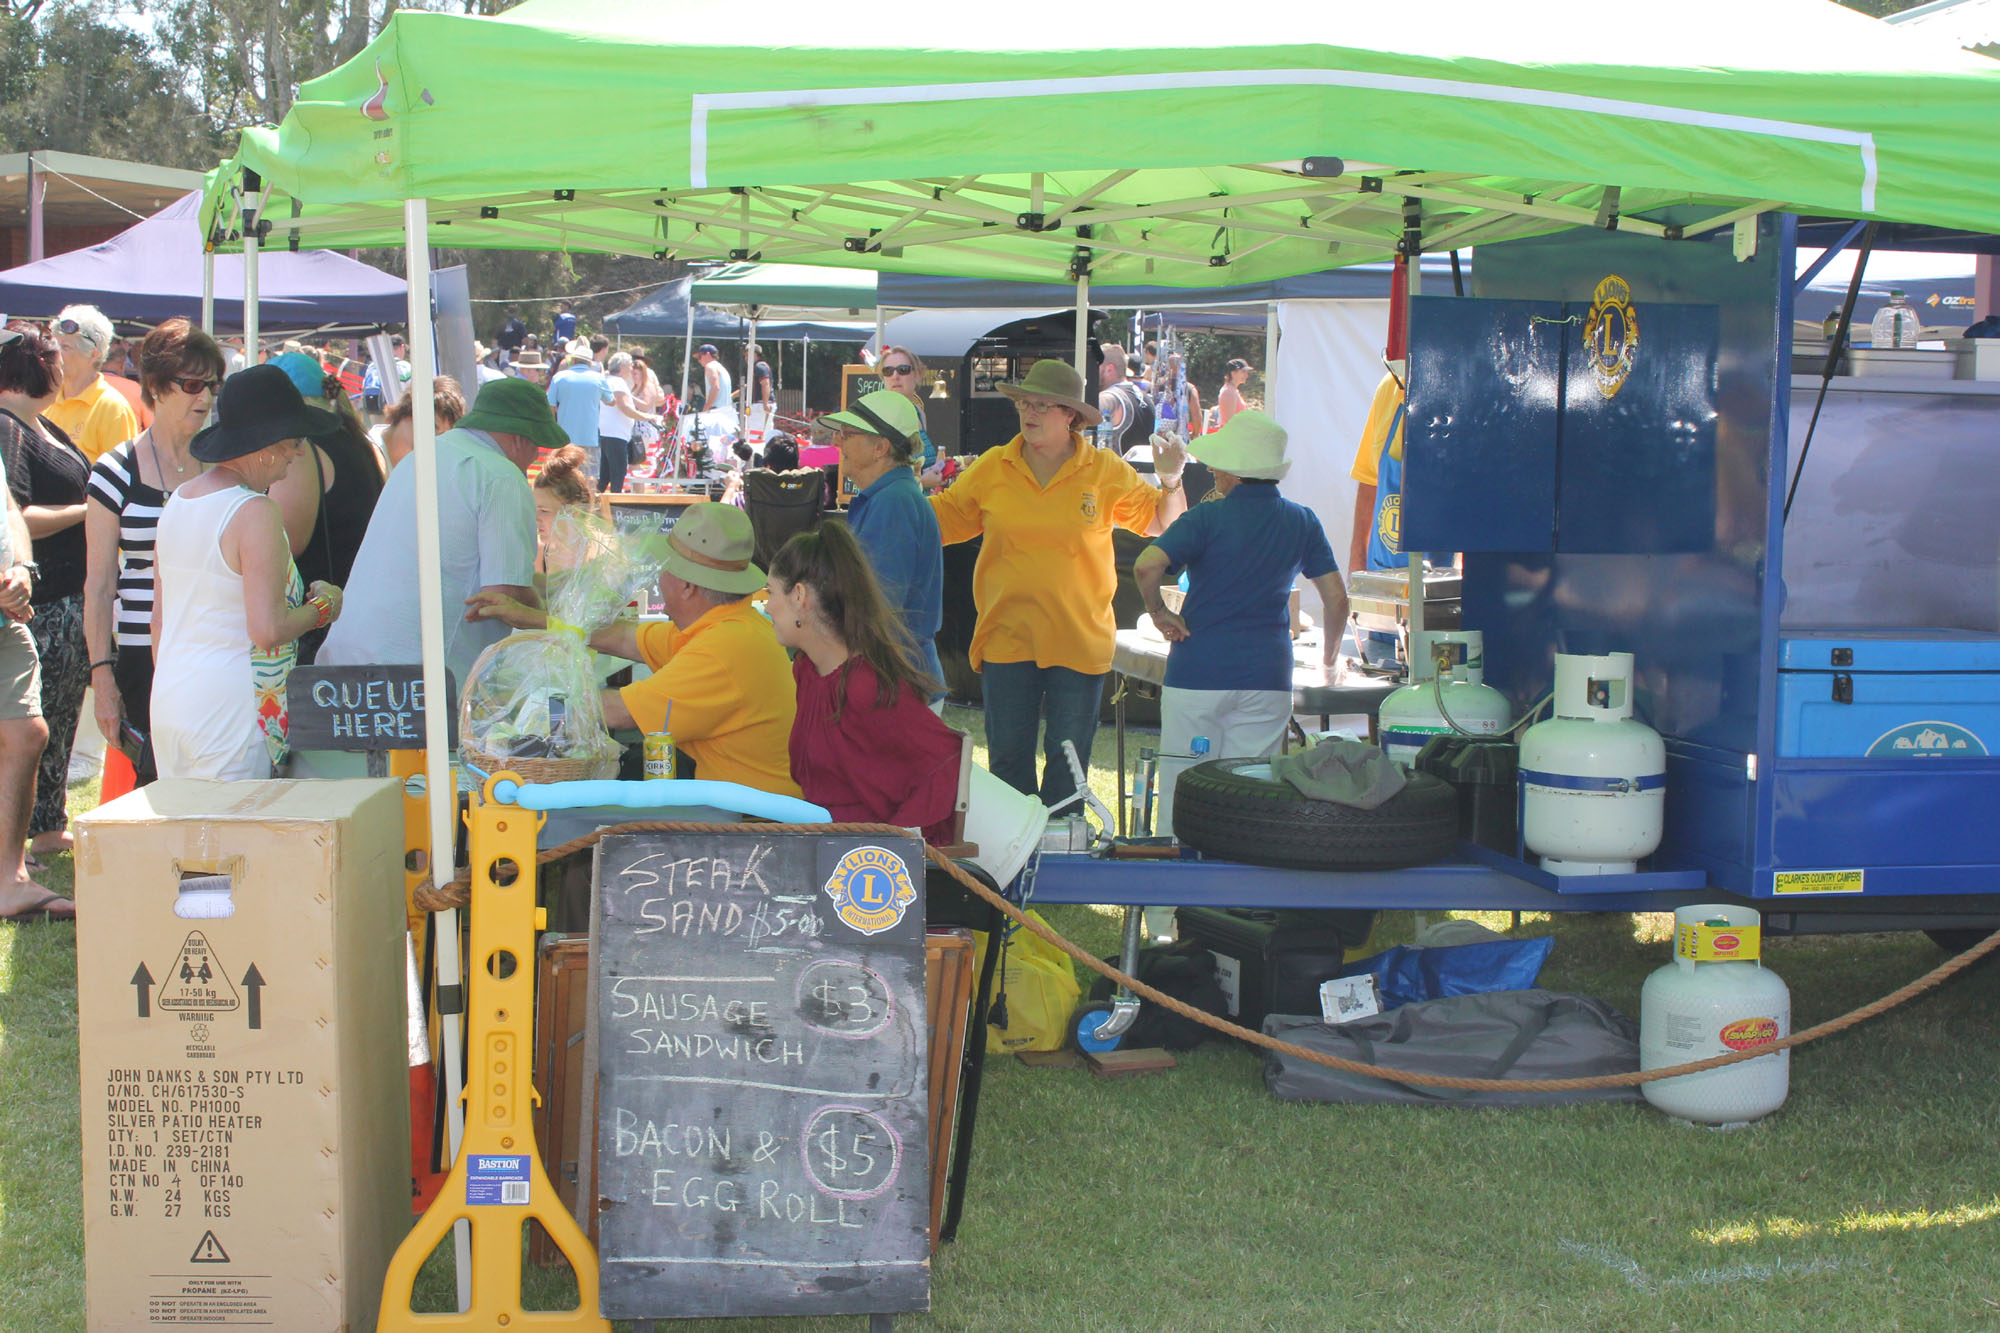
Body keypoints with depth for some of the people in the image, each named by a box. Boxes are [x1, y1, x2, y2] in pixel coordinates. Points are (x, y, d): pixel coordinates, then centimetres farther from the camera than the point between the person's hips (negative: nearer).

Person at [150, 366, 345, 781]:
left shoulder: (177, 501, 11)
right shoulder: (256, 512, -15)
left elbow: (160, 618, 17)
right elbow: (268, 630, -19)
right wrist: (322, 607, -2)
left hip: (167, 701, 8)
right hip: (230, 708, -8)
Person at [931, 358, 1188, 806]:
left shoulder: (1105, 471, 0)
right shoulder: (992, 468, 3)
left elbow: (1164, 524, 7)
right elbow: (942, 517, 10)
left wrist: (1170, 483, -11)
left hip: (1079, 642, -1)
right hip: (1007, 639, 1)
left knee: (1069, 758, 5)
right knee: (1008, 754, 6)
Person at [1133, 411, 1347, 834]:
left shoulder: (1207, 520, -7)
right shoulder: (1303, 523, 6)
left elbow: (1146, 566, -21)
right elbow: (1337, 600, 6)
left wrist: (1159, 613, -4)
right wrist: (1330, 656, 22)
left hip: (1198, 673, -3)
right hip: (1267, 676, 3)